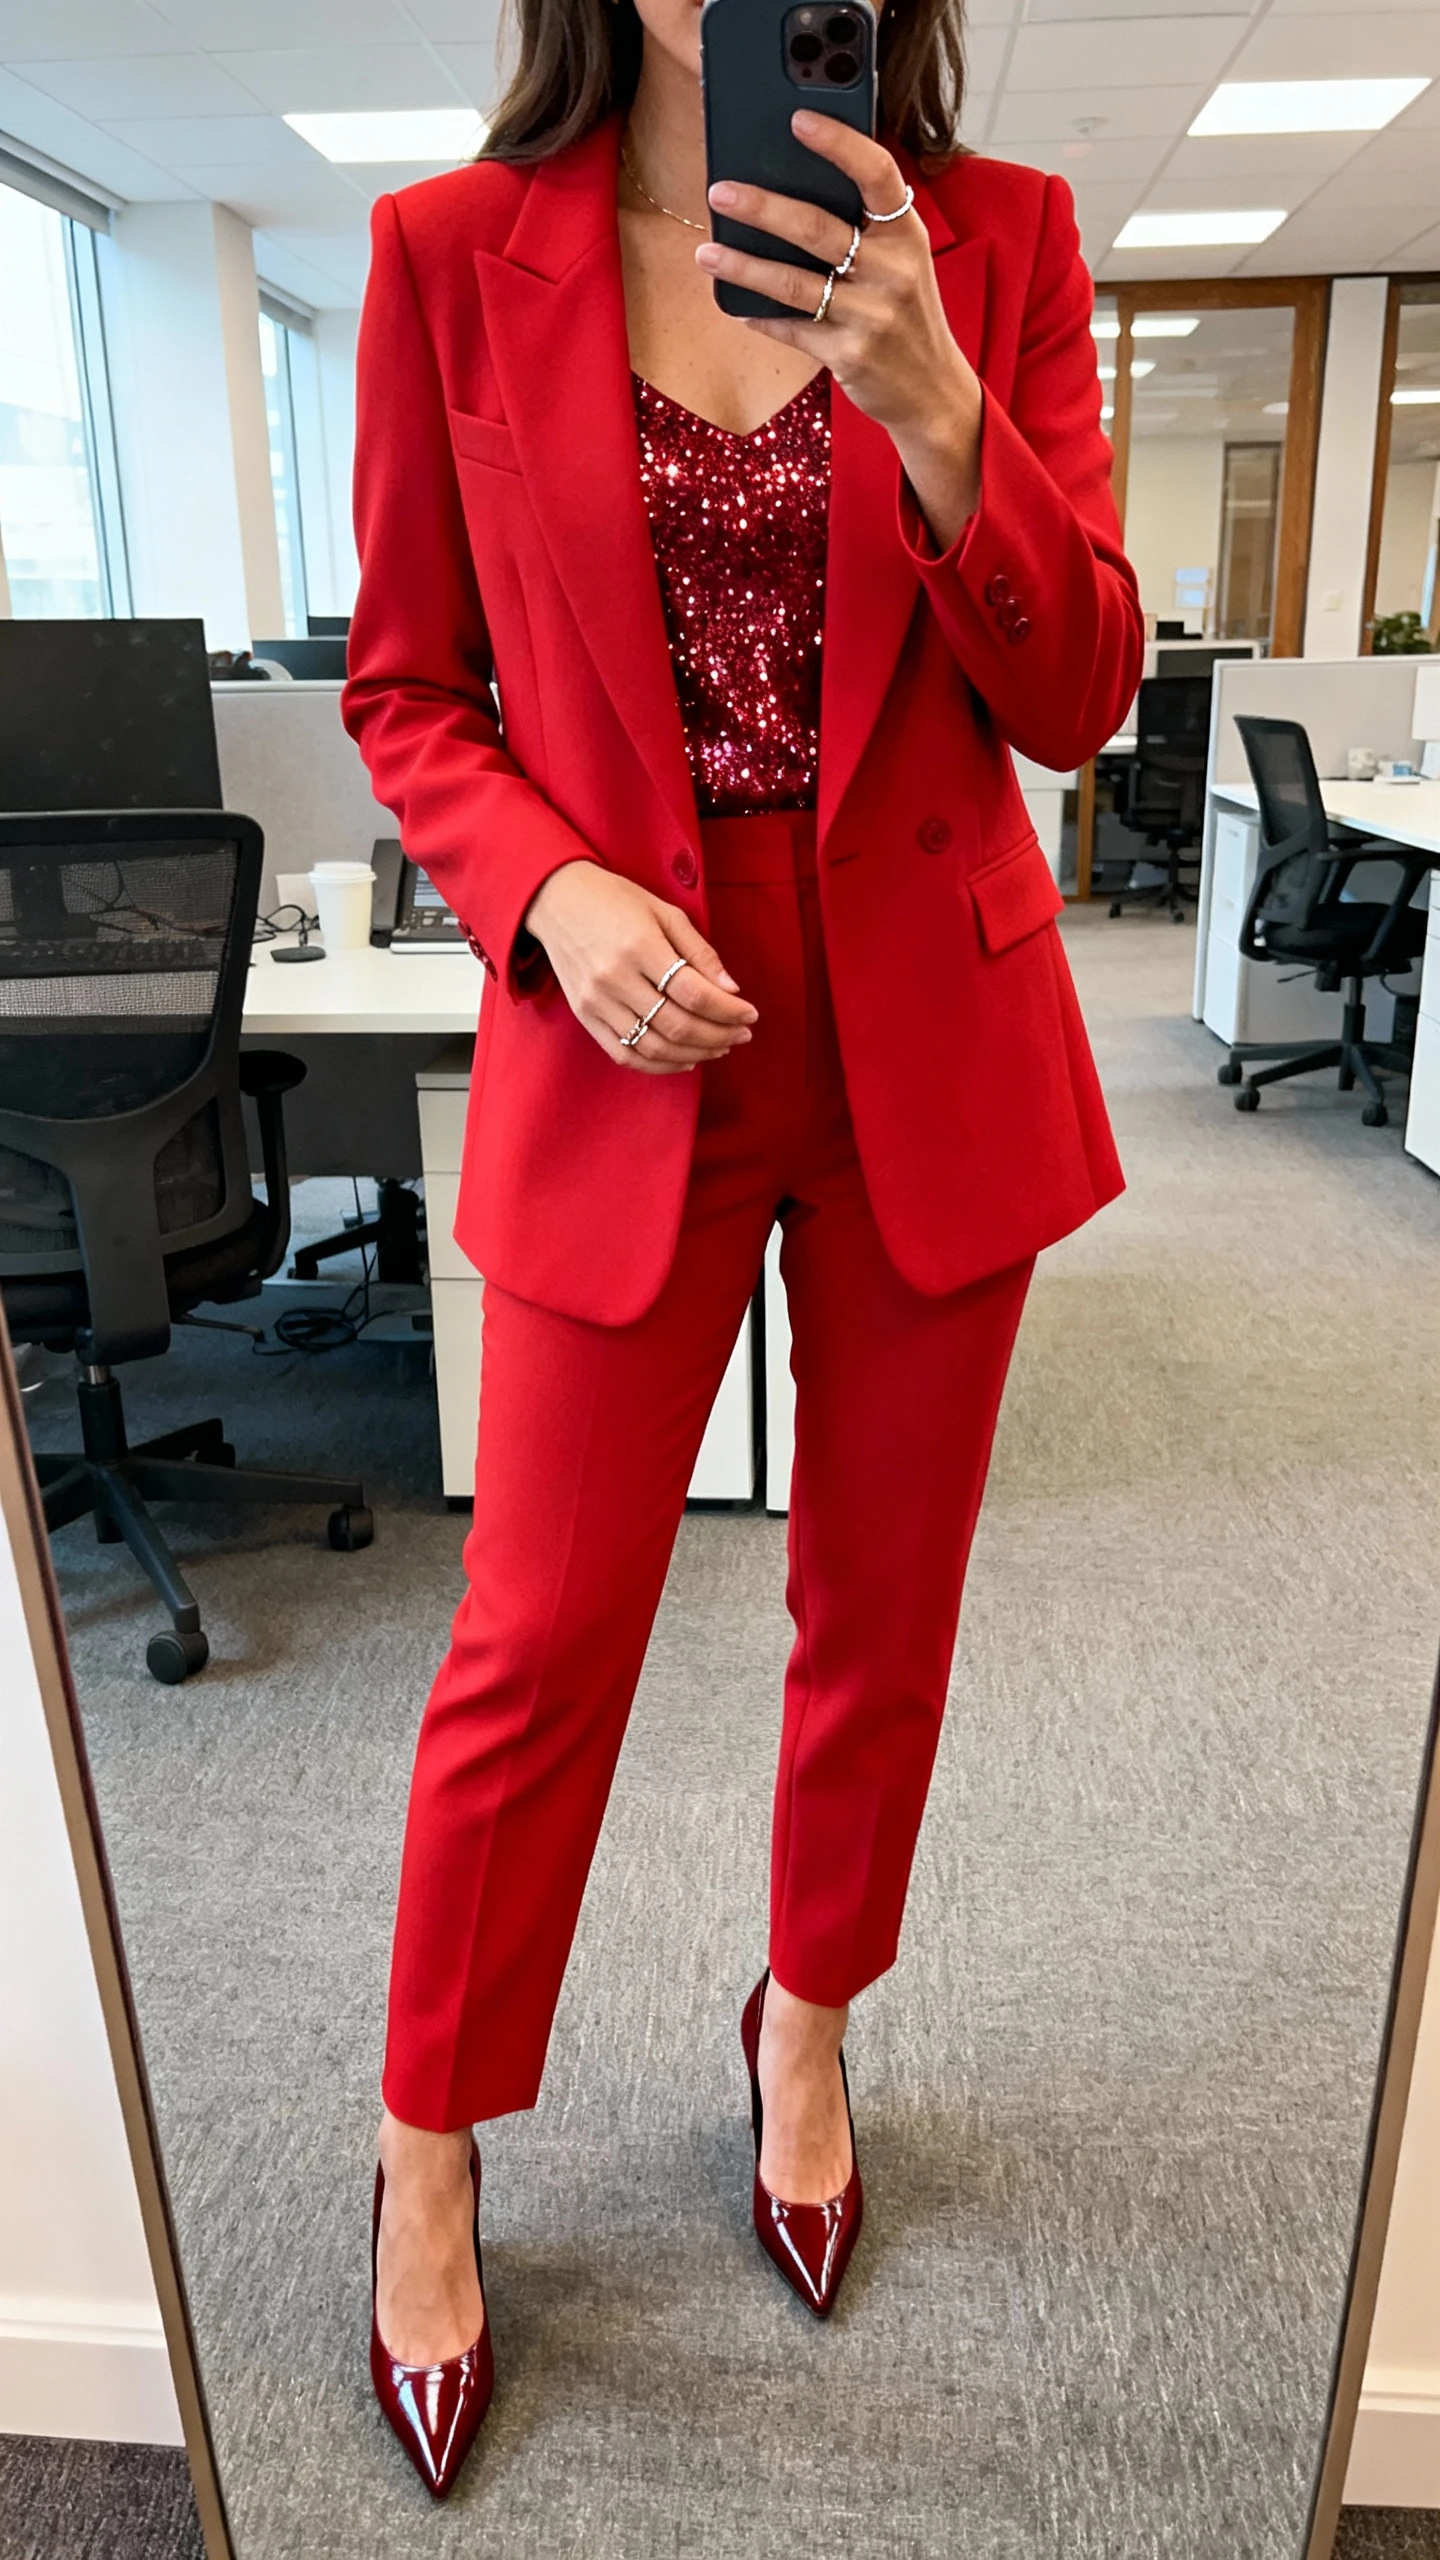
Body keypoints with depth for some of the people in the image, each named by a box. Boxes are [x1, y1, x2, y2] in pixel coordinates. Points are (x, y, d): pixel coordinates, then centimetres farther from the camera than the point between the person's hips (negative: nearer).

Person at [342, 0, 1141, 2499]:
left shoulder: (1000, 239, 4)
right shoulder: (452, 252, 2)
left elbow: (1077, 697, -1)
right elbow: (408, 687, 4)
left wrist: (928, 403, -17)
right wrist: (555, 897, -15)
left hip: (934, 1044, 3)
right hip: (623, 1044, -2)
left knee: (883, 1609, 14)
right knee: (542, 1640, 4)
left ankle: (807, 2019, 43)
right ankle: (429, 2146, 31)